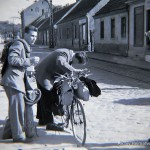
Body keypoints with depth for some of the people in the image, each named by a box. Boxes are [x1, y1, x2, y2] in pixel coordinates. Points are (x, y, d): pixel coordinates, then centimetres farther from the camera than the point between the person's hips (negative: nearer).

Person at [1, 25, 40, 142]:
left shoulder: (26, 47, 22)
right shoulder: (18, 44, -9)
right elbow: (12, 59, -22)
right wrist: (29, 61, -22)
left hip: (17, 80, 10)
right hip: (13, 80, -10)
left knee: (15, 108, 15)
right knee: (18, 107, -7)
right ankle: (18, 135, 2)